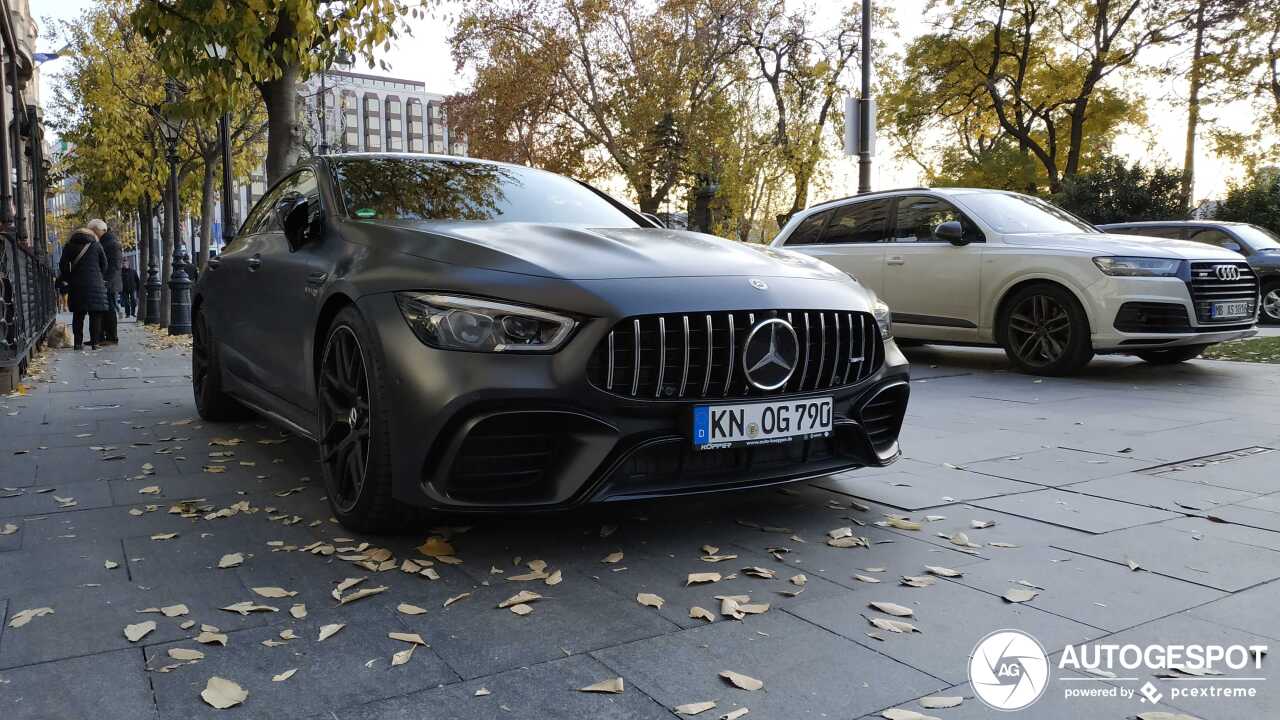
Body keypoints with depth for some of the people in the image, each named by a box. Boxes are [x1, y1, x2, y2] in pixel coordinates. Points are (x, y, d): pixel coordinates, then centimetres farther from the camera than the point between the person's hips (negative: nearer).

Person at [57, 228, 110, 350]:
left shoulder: (69, 246, 9)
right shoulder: (96, 245, 7)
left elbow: (63, 265, 4)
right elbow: (104, 264, 7)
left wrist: (67, 280, 14)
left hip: (76, 285, 2)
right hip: (95, 284, -1)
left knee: (78, 315, 7)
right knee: (95, 314, 1)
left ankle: (78, 342, 4)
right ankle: (94, 342, -4)